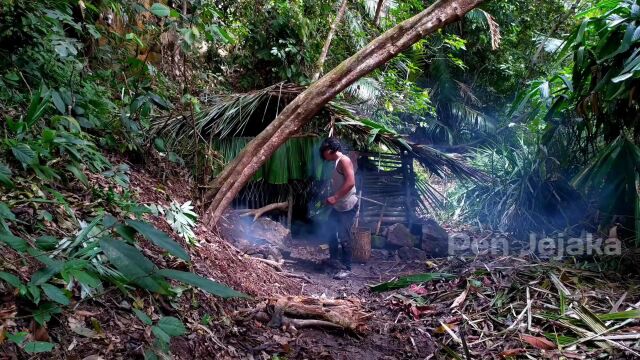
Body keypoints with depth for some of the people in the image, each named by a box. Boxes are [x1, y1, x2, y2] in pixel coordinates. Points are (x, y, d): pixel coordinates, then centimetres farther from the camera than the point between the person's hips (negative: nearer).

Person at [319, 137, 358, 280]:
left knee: (344, 237, -7)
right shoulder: (336, 163, 14)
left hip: (347, 206, -10)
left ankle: (347, 268, 1)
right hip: (338, 206, 10)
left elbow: (350, 182, -25)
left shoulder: (343, 160, -14)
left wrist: (335, 197, -26)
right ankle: (334, 257, 37)